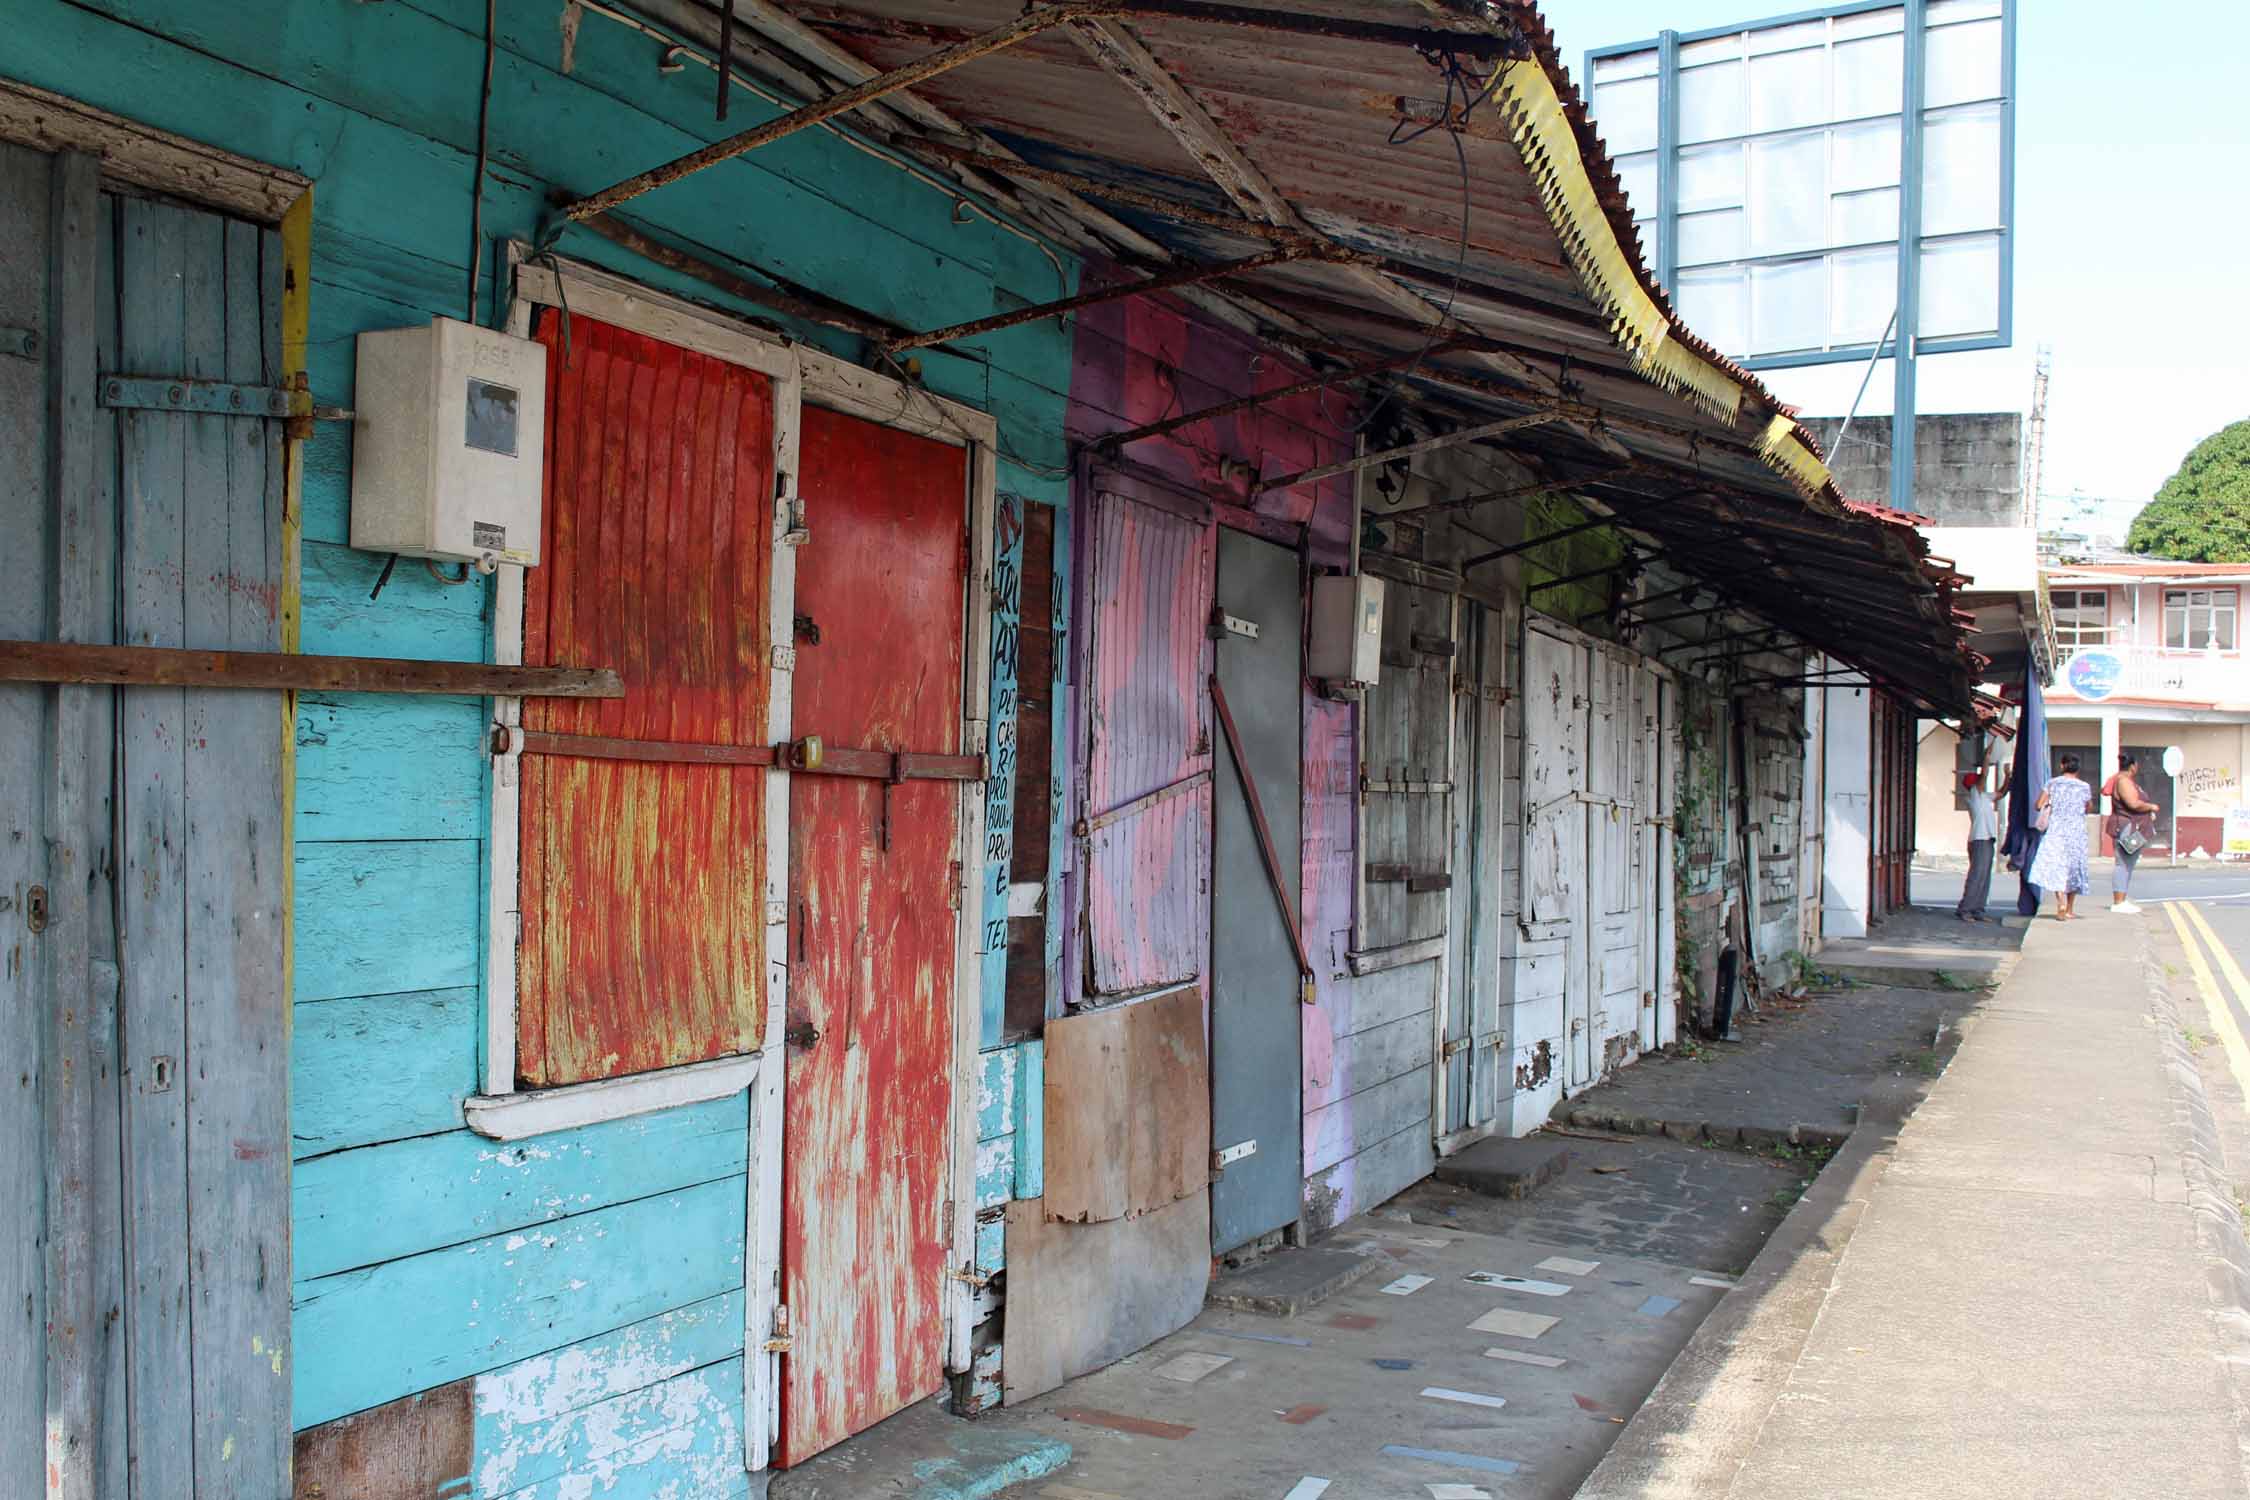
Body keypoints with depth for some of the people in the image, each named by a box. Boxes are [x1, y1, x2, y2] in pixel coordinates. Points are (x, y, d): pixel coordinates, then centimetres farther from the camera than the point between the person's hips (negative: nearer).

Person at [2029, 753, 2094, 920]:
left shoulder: (2052, 783, -2)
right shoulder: (2084, 787, 1)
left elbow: (2038, 805, -1)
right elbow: (2089, 807, 16)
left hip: (2055, 831, -2)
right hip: (2076, 832, 2)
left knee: (2055, 867, -8)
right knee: (2073, 869, 13)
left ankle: (2061, 904, -28)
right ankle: (2070, 909, 21)